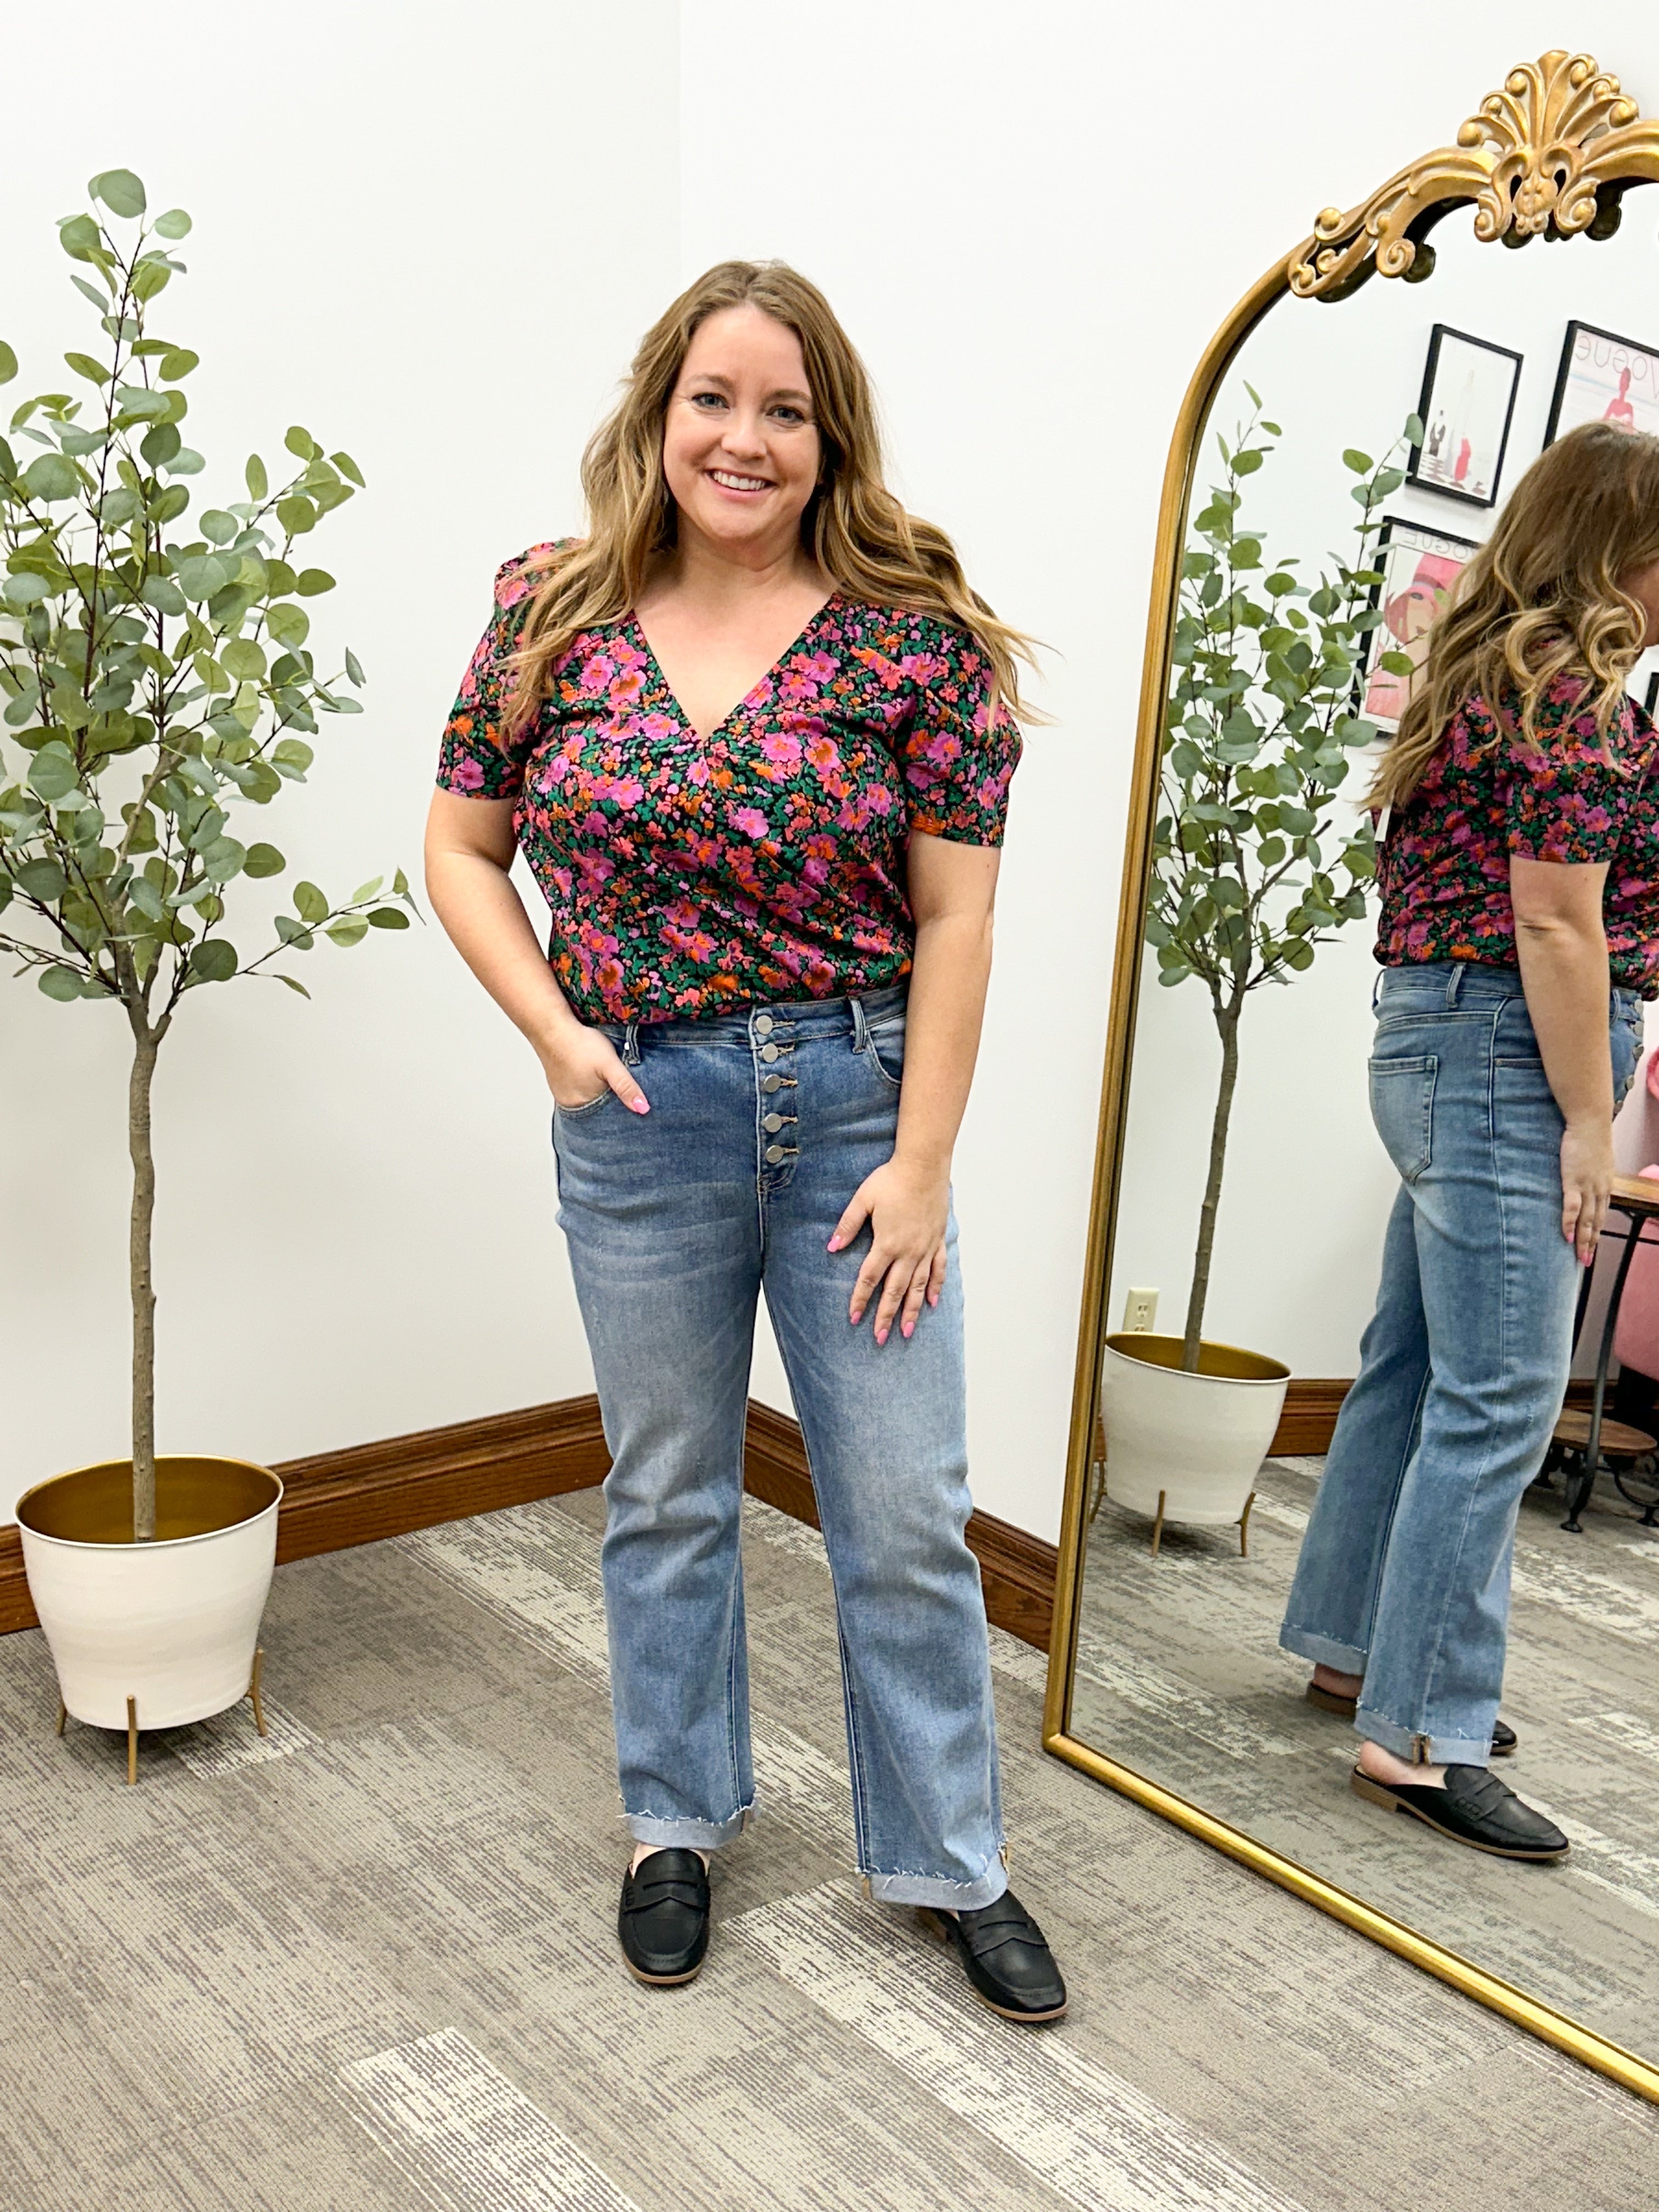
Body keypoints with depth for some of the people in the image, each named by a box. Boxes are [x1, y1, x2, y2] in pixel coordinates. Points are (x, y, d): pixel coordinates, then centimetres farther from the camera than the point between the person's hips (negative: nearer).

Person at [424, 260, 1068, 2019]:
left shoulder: (914, 633, -5)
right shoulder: (553, 615, 1)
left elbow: (955, 914, -6)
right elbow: (462, 848, 7)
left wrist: (923, 1160, -9)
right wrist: (555, 1031, -7)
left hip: (860, 1103, -1)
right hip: (636, 1113, 2)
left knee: (908, 1511, 7)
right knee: (667, 1495, 16)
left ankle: (948, 1859, 30)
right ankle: (677, 1823, 39)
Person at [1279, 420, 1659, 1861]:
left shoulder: (1490, 672, 17)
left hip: (1438, 1042, 10)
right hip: (1513, 1055, -10)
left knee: (1417, 1368, 16)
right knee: (1499, 1405, -5)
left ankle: (1358, 1647, 29)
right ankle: (1420, 1736, 3)